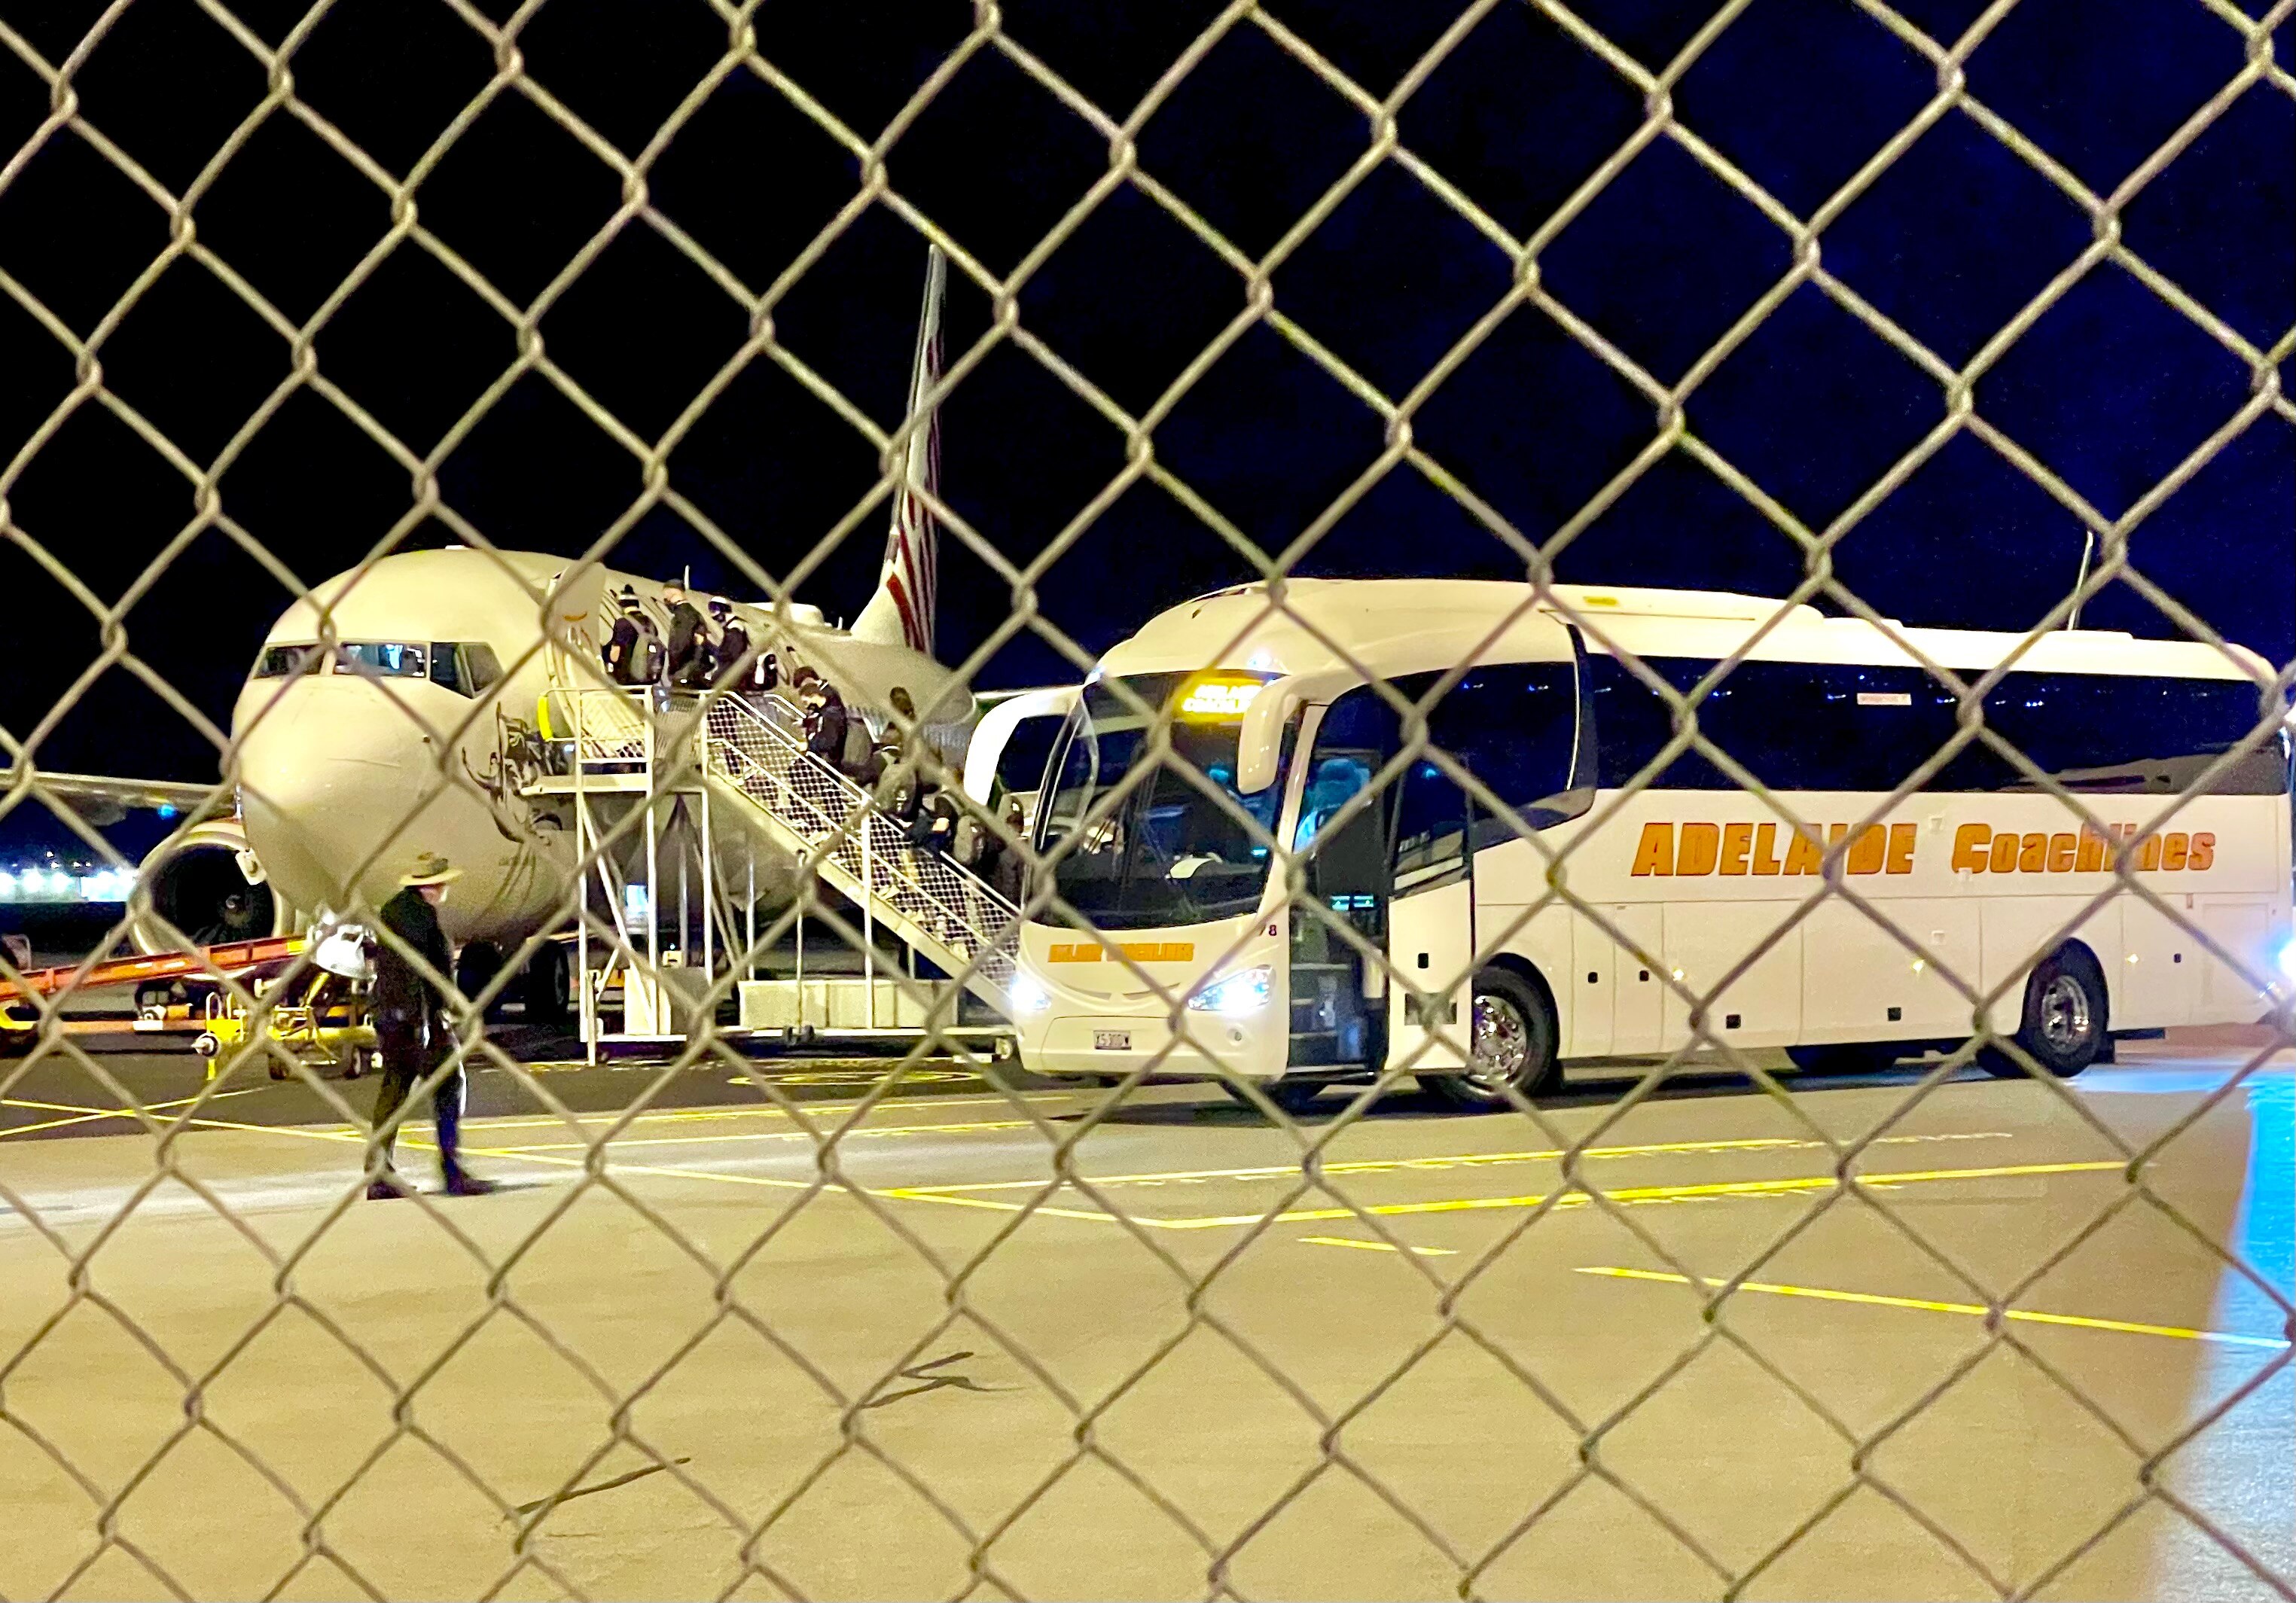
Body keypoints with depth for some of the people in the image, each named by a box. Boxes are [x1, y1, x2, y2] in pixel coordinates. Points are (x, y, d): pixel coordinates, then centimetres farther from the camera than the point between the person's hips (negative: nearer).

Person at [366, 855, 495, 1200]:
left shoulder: (391, 910, 17)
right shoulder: (419, 913, -13)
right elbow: (414, 969, -21)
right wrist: (422, 1019, -22)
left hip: (388, 1015, 10)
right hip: (421, 1016, -10)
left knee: (393, 1090, 10)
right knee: (448, 1088, -4)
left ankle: (379, 1176, 8)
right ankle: (453, 1174, -6)